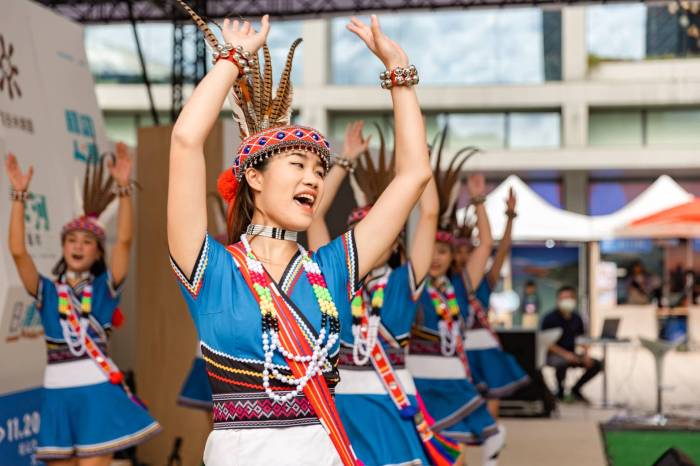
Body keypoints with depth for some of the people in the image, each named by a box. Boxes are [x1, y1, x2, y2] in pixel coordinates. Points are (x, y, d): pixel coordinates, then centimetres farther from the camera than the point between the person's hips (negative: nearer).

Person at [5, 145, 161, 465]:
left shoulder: (105, 288, 2)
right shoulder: (47, 291, 5)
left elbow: (124, 240, -11)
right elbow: (18, 251, -8)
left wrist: (124, 188, -20)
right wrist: (19, 195, -14)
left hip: (97, 394, -3)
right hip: (57, 395, 3)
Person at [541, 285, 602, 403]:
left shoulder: (576, 318, 8)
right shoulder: (550, 318, -10)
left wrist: (585, 354, -4)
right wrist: (564, 354, -24)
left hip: (571, 353, 6)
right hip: (553, 354, -6)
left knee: (596, 364, -8)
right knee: (563, 363, -39)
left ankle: (576, 389, 11)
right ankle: (560, 390, -11)